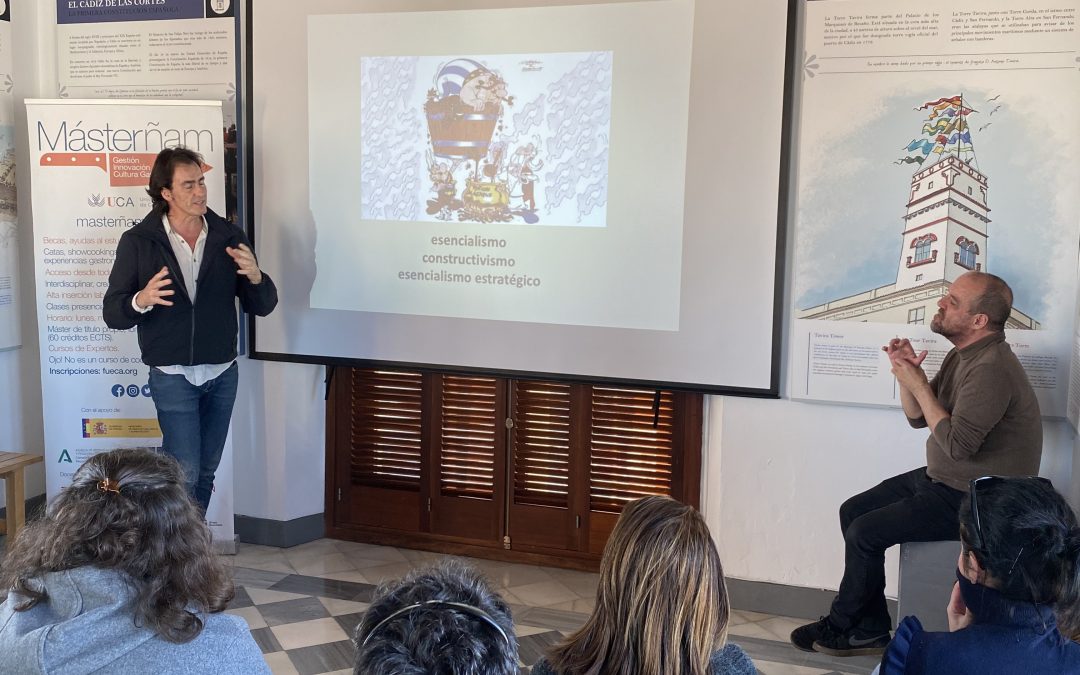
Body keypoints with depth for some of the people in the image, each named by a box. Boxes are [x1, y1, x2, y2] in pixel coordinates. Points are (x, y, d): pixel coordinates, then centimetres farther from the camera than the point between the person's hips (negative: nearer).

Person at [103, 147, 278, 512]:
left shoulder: (229, 237, 0)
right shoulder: (137, 242, -6)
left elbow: (262, 306, 2)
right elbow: (113, 313, -5)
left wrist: (255, 277, -20)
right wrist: (141, 301, -27)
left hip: (222, 373, 3)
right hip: (172, 376, -3)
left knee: (205, 473, 13)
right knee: (185, 474, -6)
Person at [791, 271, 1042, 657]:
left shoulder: (991, 369, -25)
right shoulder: (962, 354, 7)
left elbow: (957, 444, -30)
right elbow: (918, 419, 11)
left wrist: (918, 384, -22)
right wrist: (906, 374, -7)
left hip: (974, 499, -10)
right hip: (941, 479, 10)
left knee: (864, 533, -13)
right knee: (852, 512, 7)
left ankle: (841, 626, 11)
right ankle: (869, 630, 11)